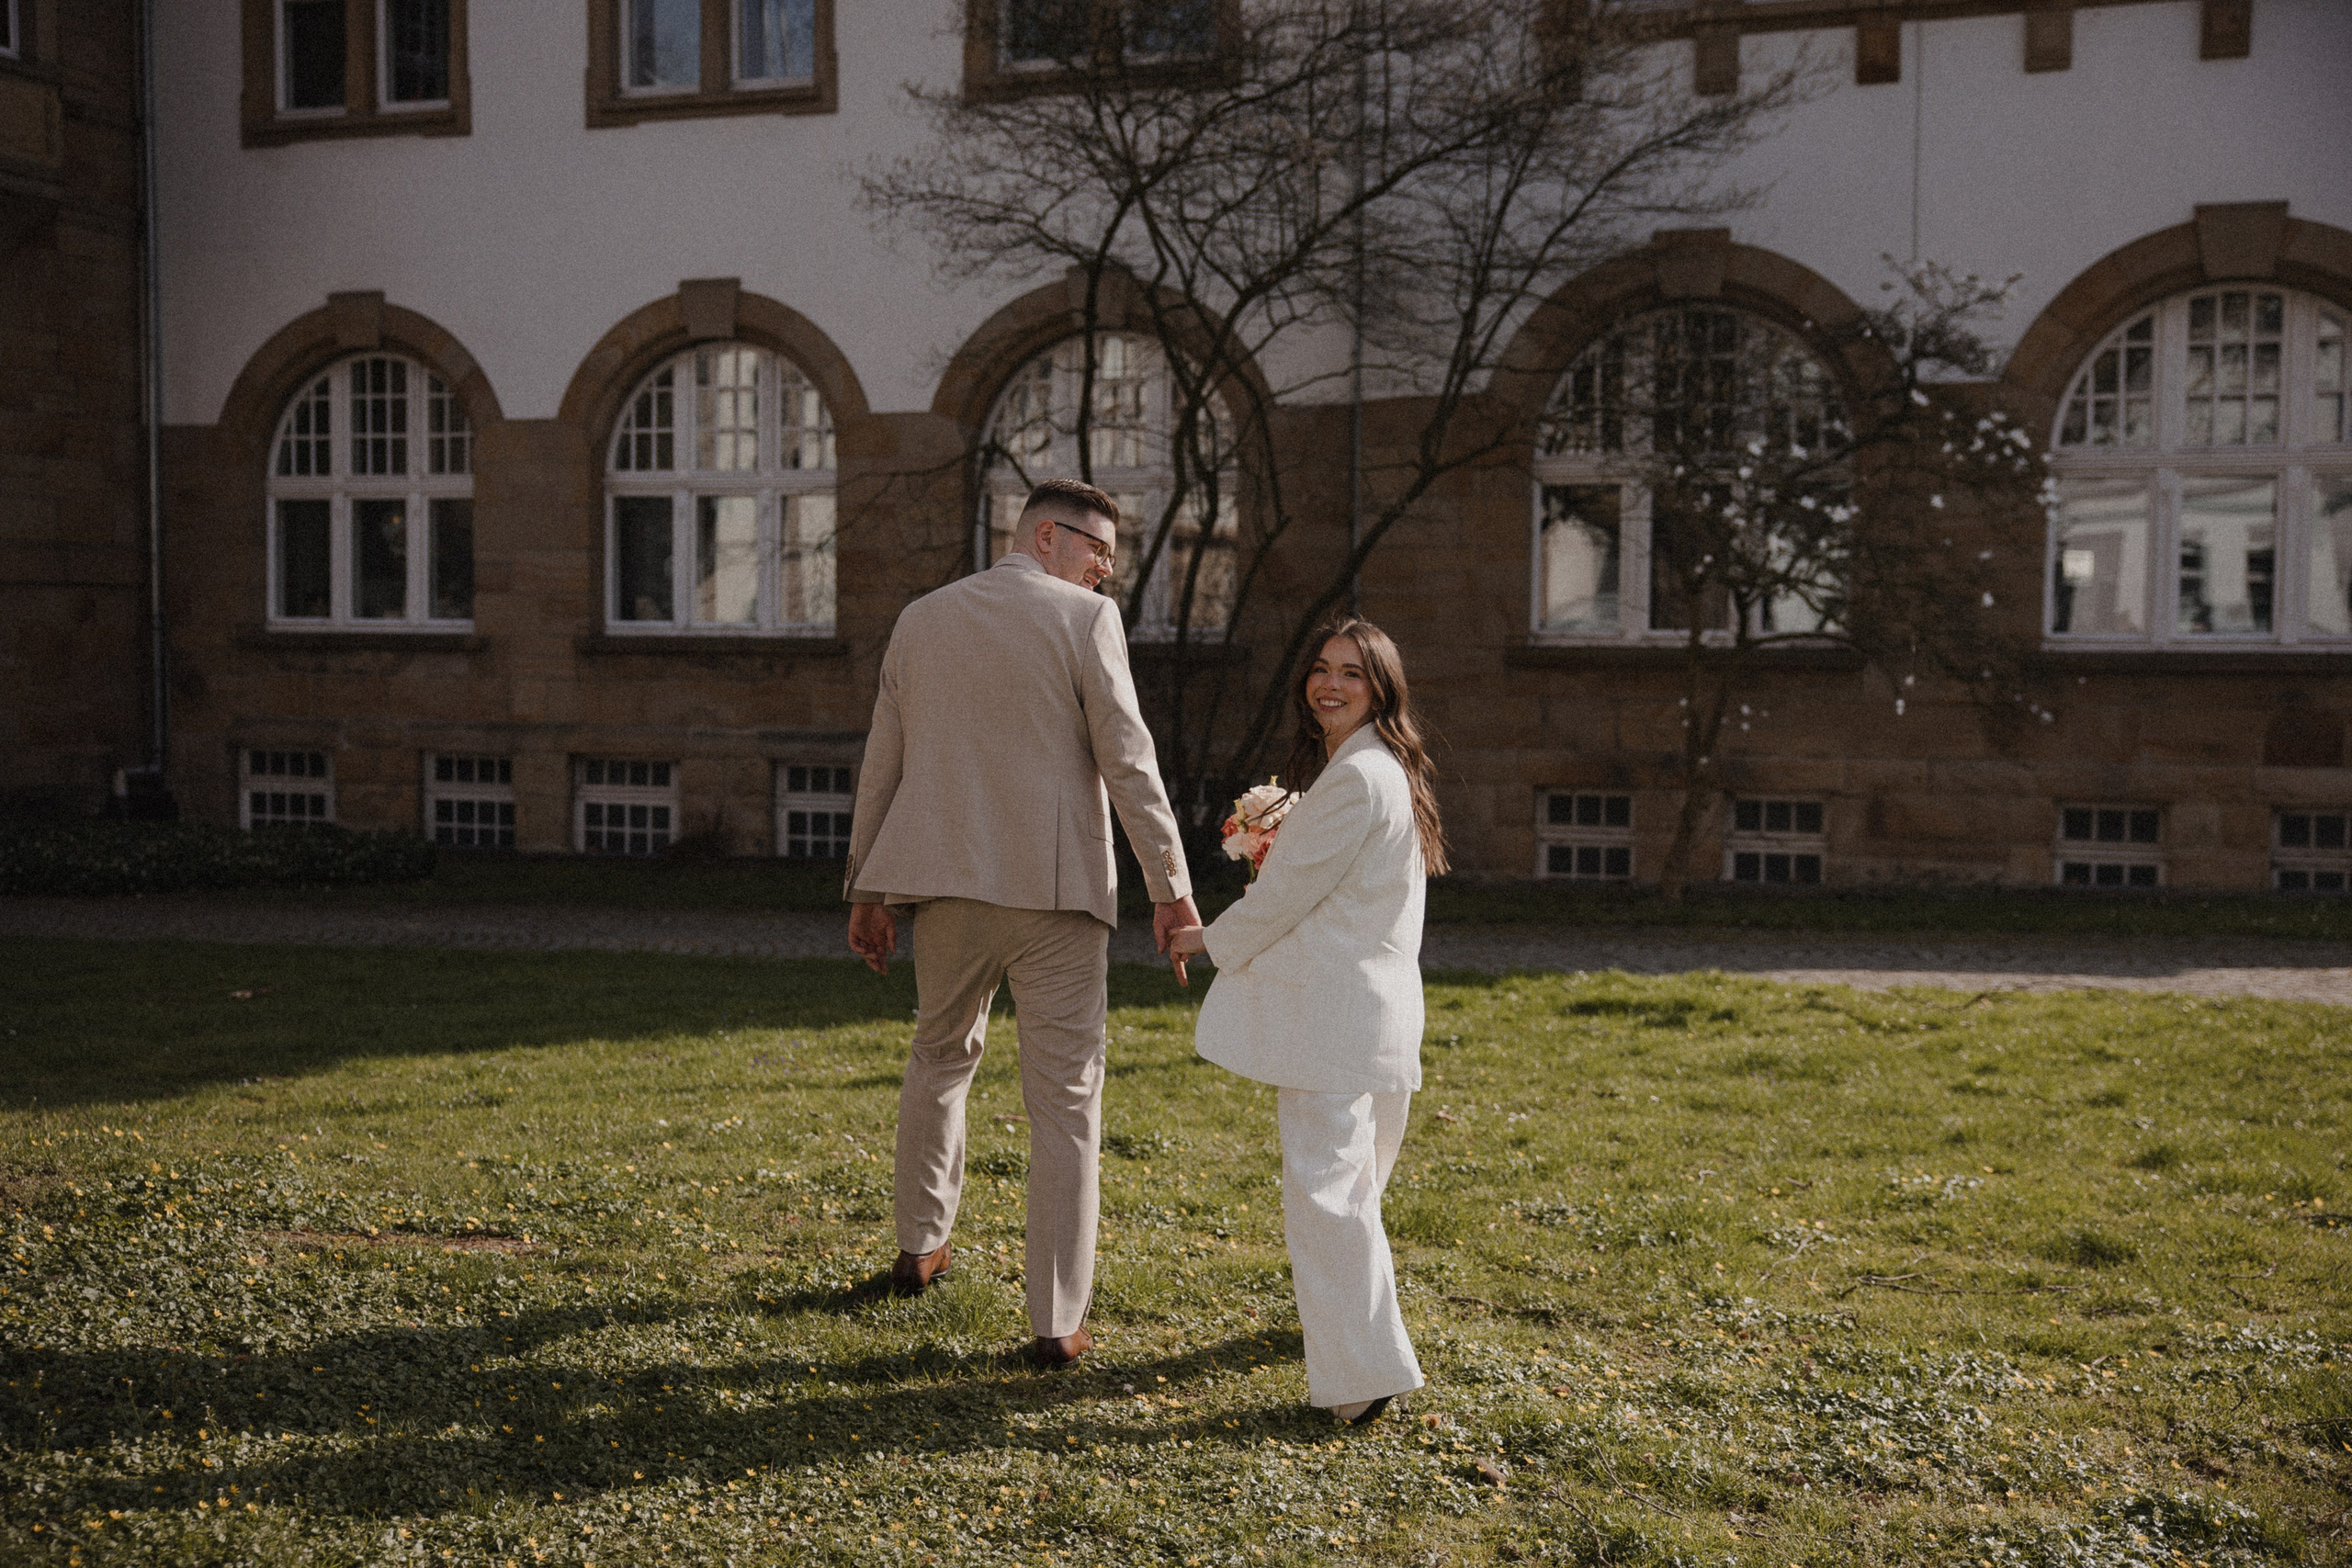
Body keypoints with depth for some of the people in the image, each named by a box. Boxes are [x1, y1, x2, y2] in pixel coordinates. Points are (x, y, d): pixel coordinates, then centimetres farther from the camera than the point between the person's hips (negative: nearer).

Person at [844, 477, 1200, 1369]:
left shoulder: (920, 620, 10)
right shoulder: (1084, 620, -5)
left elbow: (882, 764, 12)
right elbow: (1127, 760, -10)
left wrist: (866, 890, 18)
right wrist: (1170, 884, -5)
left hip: (948, 884, 5)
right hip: (1054, 891, -5)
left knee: (941, 1057, 26)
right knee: (1064, 1101, 1)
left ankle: (919, 1249, 36)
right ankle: (1057, 1320, 2)